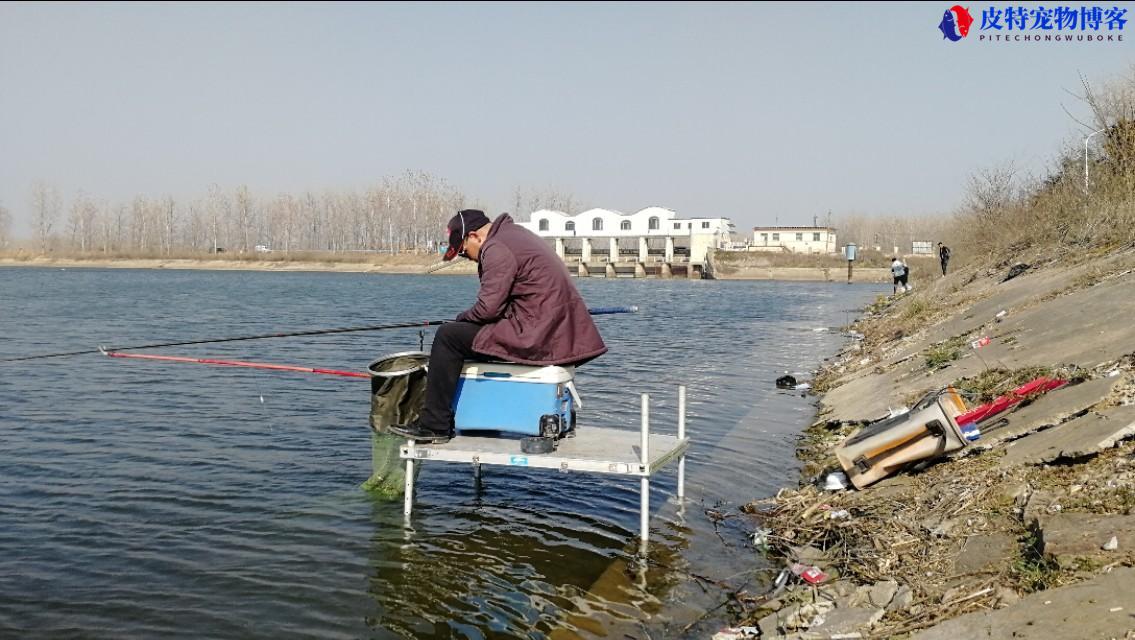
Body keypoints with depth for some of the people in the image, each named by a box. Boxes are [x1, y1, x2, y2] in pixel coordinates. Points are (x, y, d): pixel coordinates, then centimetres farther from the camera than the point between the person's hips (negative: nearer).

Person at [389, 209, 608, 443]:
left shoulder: (496, 248, -12)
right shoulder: (516, 233, 20)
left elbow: (489, 307, -16)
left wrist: (461, 318, 3)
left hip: (536, 336, -11)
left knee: (449, 336, -5)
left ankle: (434, 425, -1)